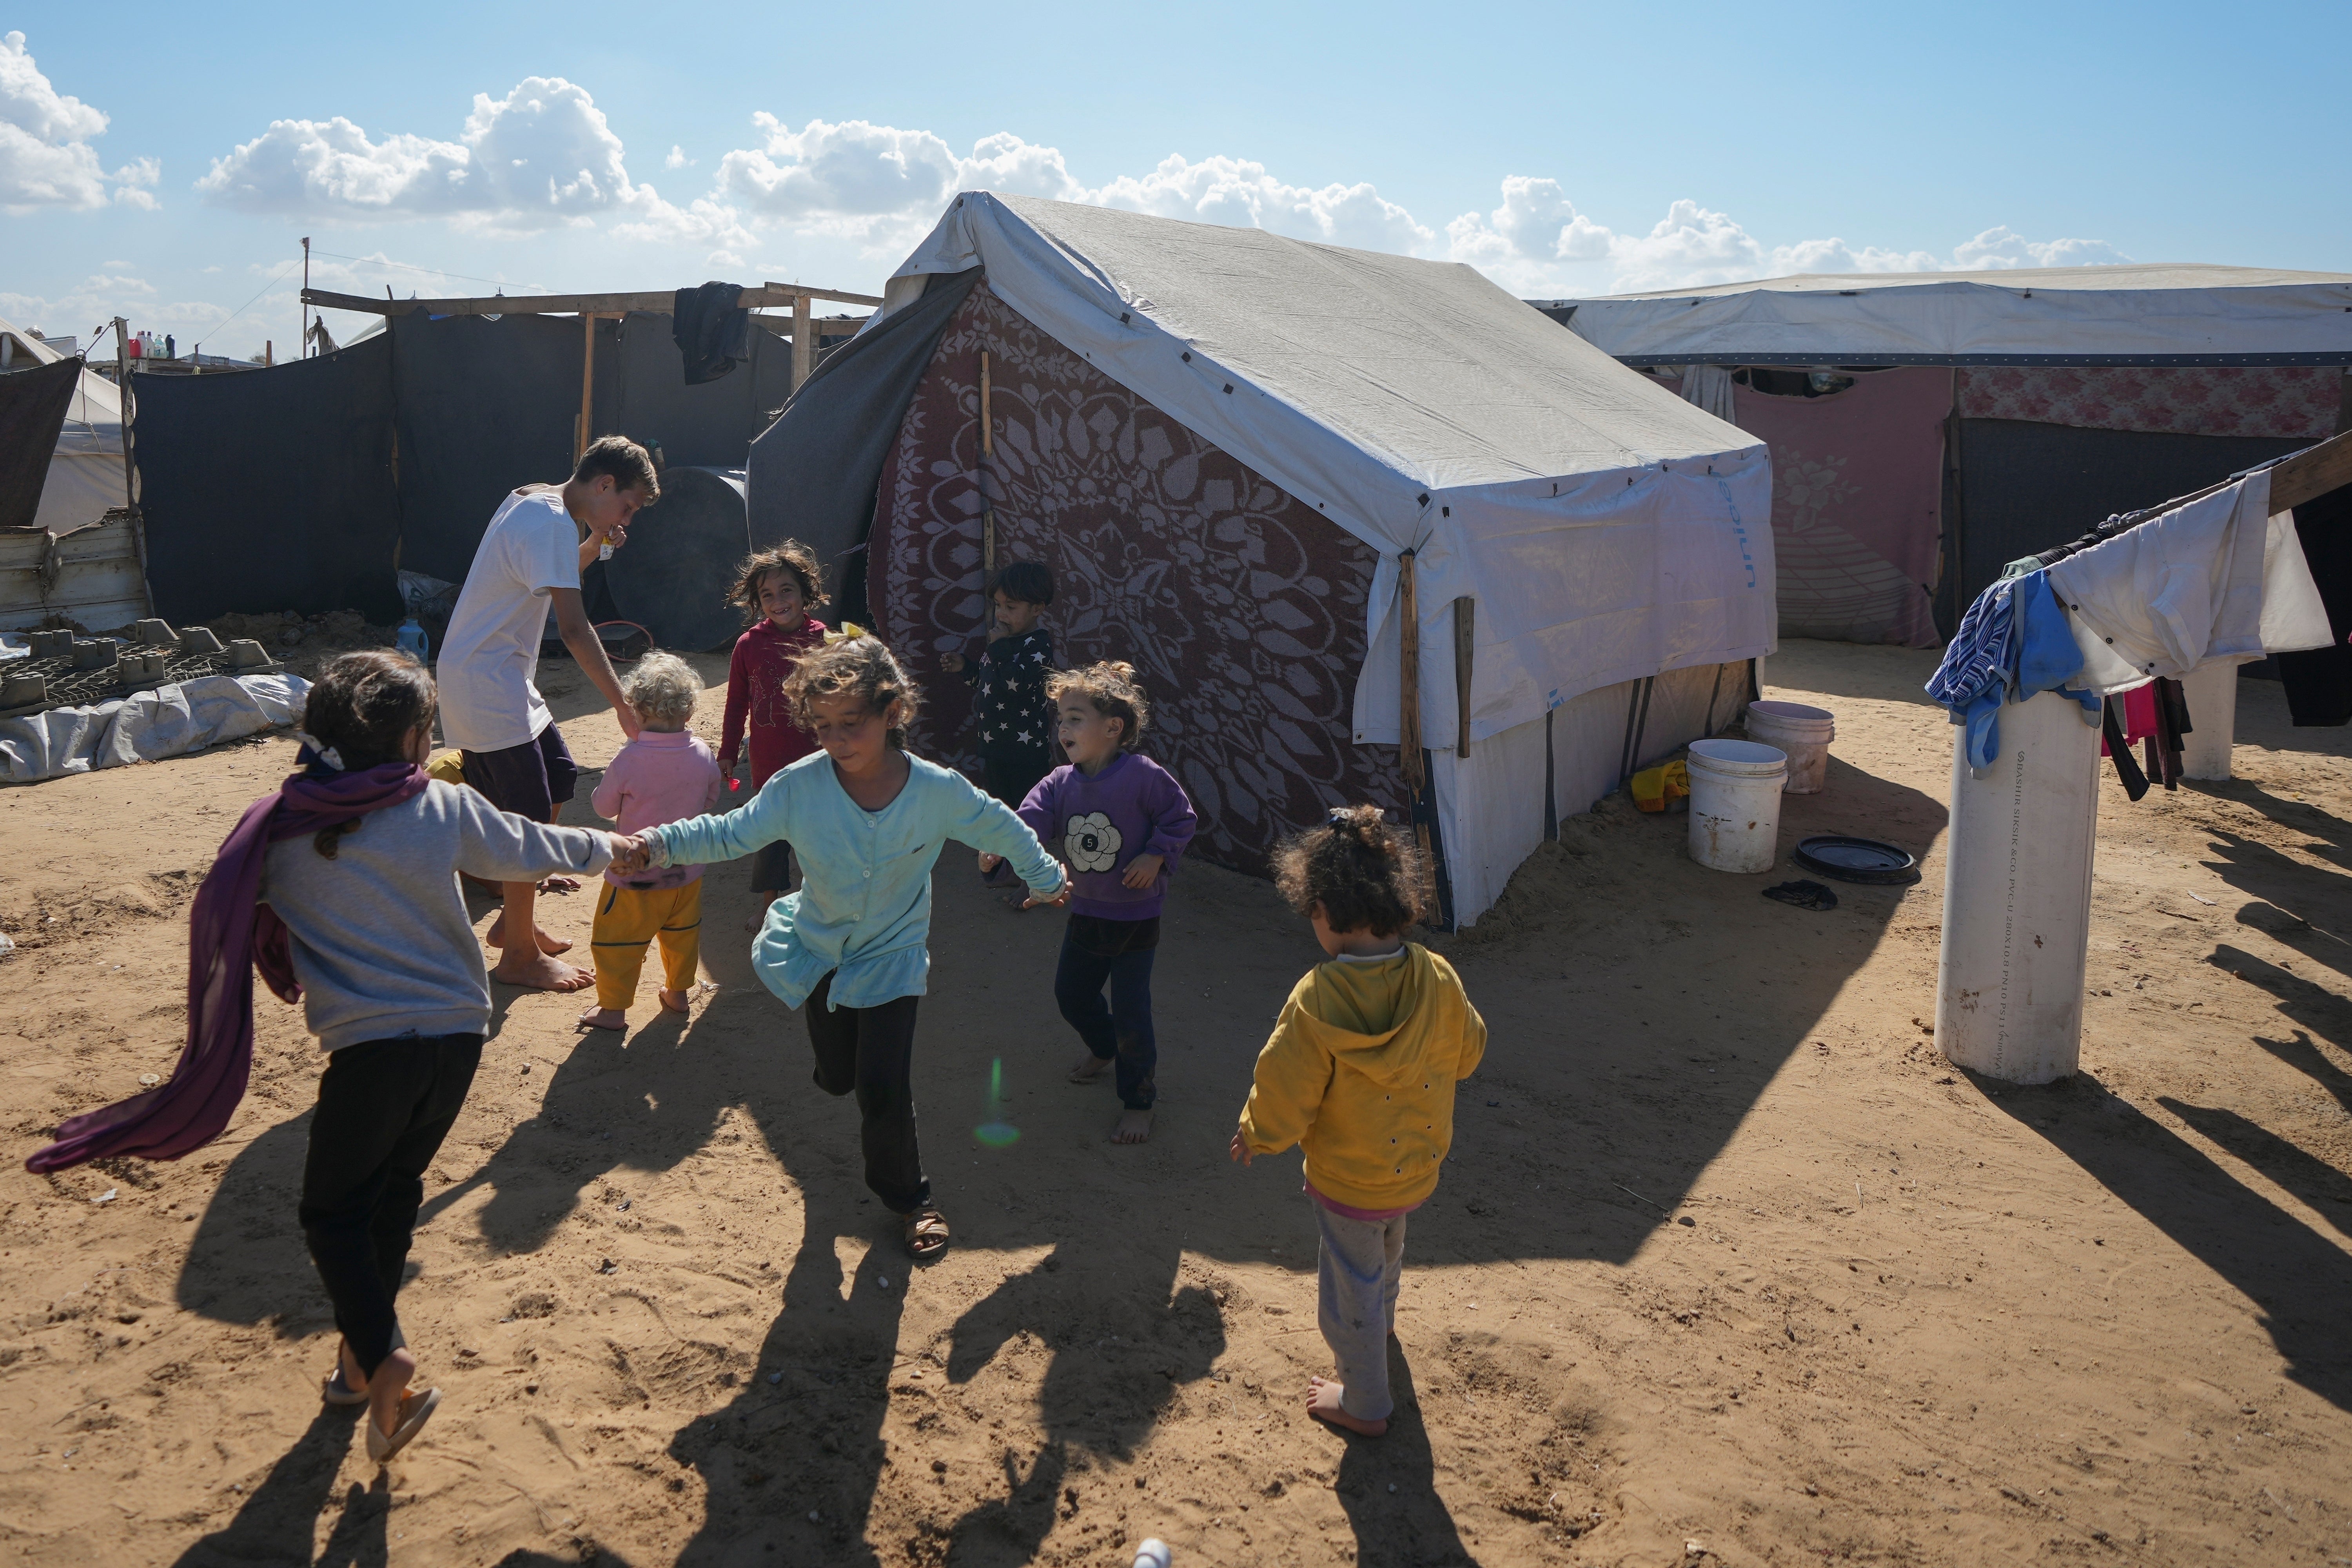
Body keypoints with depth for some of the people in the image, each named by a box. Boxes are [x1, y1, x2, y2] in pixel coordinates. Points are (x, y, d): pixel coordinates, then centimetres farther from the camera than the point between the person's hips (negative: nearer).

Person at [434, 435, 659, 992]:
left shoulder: (532, 501, 10)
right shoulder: (554, 522, -20)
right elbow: (573, 627, -27)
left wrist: (596, 543, 7)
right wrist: (624, 706, -29)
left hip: (501, 678, 10)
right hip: (485, 685, -10)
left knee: (558, 778, 17)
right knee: (529, 819, -4)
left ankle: (513, 920, 27)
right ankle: (519, 955, 8)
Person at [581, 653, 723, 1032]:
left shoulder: (629, 760, -23)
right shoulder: (704, 756, -10)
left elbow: (604, 806, -8)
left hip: (636, 876, -4)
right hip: (687, 872, 5)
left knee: (617, 939, 11)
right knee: (683, 933, 23)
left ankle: (612, 1007, 21)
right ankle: (678, 992, 39)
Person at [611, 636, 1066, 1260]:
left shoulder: (939, 790, -21)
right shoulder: (799, 787, -22)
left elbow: (1000, 827, -3)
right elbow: (730, 834, -16)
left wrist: (1045, 878, 12)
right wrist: (657, 844, -32)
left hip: (892, 959, -2)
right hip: (819, 952, 2)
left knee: (883, 1089, -8)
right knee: (836, 1079, 18)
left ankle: (907, 1197, 18)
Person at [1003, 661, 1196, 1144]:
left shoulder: (1143, 776, -19)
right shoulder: (1061, 782, -4)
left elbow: (1180, 817, -9)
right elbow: (1033, 819, -16)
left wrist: (1156, 855, -20)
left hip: (1134, 917, -6)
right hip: (1085, 911, 6)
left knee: (1130, 1012, -3)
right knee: (1071, 994, 20)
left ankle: (1138, 1099, 16)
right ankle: (1104, 1047, 51)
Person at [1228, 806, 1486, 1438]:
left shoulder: (1316, 1001, -32)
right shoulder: (1438, 979, -18)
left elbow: (1284, 1099, -23)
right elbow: (1467, 1053, 0)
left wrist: (1253, 1137, -3)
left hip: (1348, 1182, -5)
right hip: (1418, 1166, 6)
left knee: (1351, 1287, 18)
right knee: (1387, 1249, 36)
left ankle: (1365, 1404, 37)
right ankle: (1382, 1318, 64)